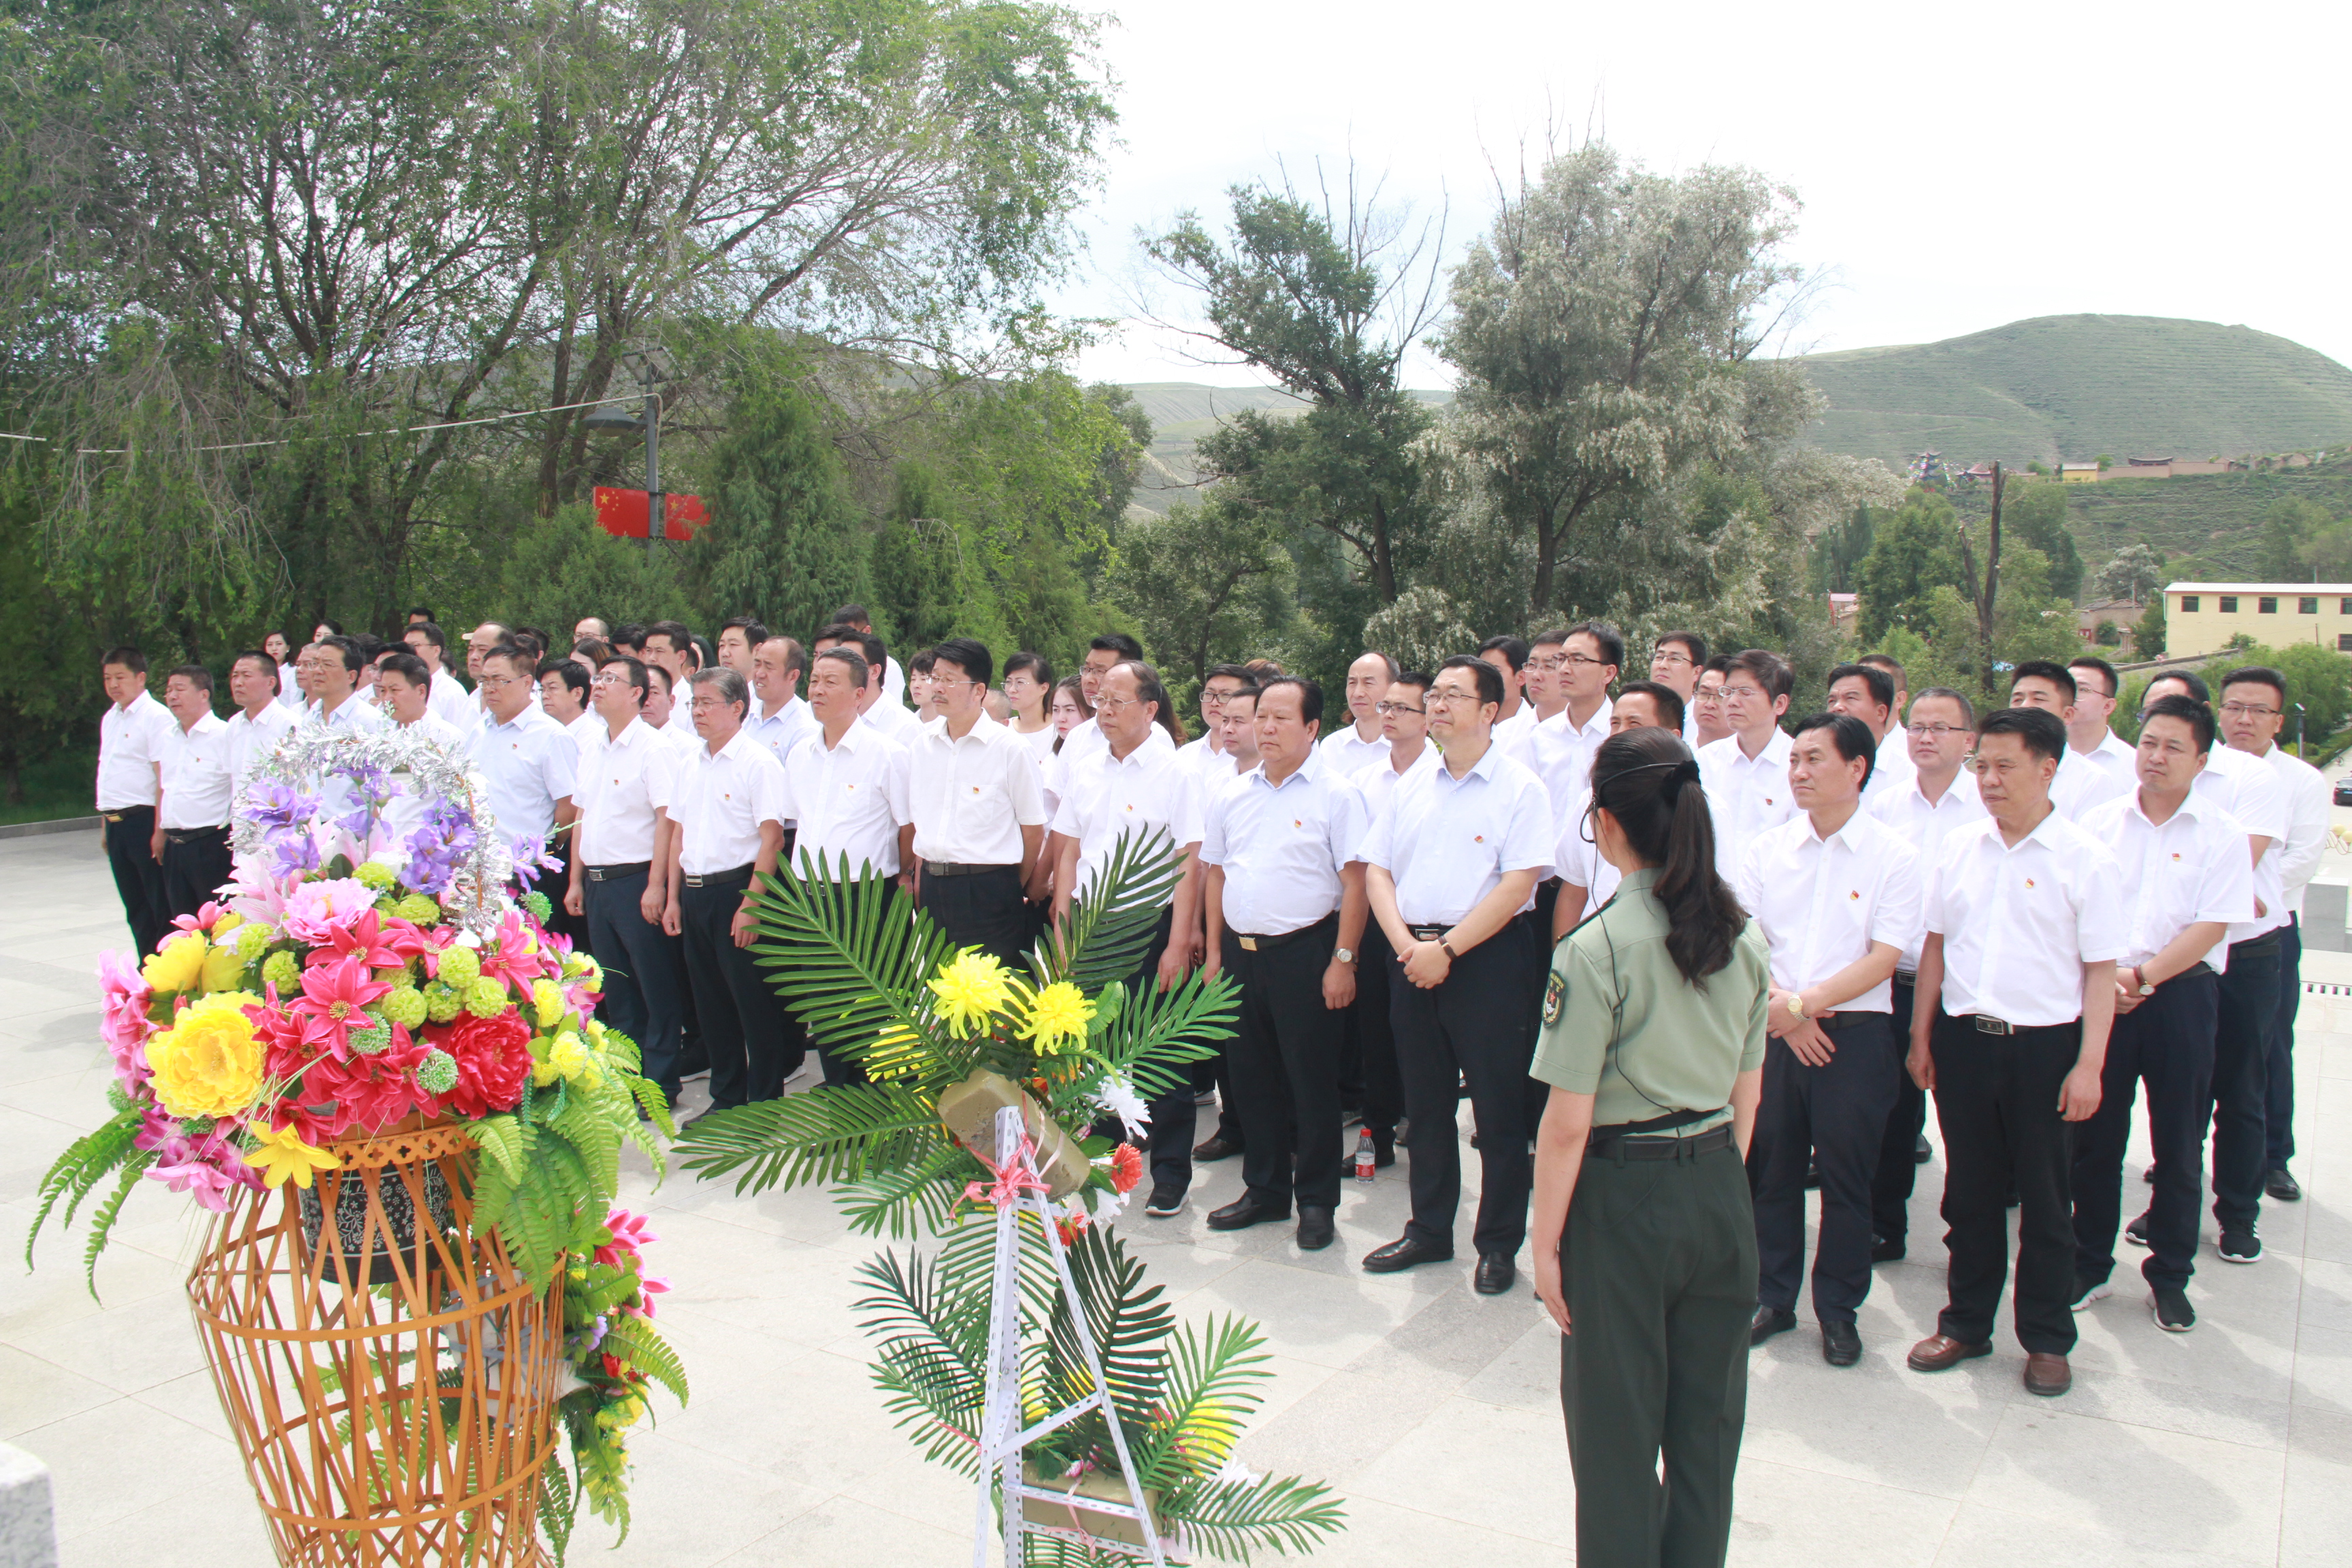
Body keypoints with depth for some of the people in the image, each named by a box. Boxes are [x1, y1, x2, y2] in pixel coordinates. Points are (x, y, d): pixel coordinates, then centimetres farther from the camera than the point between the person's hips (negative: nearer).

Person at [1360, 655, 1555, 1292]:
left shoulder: (1519, 788, -5)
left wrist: (1446, 949, -16)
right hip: (1411, 956, 5)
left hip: (1488, 958, -5)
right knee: (1425, 1103, 14)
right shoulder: (1412, 787, 12)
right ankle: (1429, 1230, 28)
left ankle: (1498, 1245, 16)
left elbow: (1518, 885, -14)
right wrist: (1406, 944, -7)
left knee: (1498, 1108, 2)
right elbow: (1376, 870, 9)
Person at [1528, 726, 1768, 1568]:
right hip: (1721, 1192, 6)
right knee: (1708, 1419, 18)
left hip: (1624, 1196, -6)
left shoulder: (1596, 948, -18)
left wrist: (1546, 1241, -7)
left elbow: (1568, 1123, -16)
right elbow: (1748, 1096, 8)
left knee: (1618, 1424, 10)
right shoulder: (1744, 937, 0)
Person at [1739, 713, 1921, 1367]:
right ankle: (1772, 1298, 24)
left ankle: (1838, 1309, 22)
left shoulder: (1893, 856, -4)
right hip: (1775, 1032, 3)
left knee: (1845, 1178, 6)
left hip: (1855, 1035, -3)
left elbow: (1883, 958, -9)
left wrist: (1805, 1004, -15)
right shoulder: (1767, 849, 6)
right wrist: (1780, 1007, -11)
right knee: (1772, 1171, 9)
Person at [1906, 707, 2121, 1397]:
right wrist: (1921, 1036, 9)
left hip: (2045, 1043, -3)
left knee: (2047, 1201, 9)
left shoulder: (2084, 859, -7)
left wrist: (2089, 1064, -10)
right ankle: (1966, 1322, 28)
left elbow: (2101, 969, -6)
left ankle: (2047, 1339, 24)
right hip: (1964, 1036, 3)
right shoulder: (1960, 846, 4)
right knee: (1970, 1192, 14)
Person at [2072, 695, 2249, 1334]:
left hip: (2180, 995, -1)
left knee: (2178, 1143, 6)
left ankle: (2169, 1275, 19)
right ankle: (2089, 1264, 19)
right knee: (2096, 1134, 7)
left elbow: (2211, 927, -7)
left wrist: (2141, 977, -15)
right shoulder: (2100, 822, 6)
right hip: (2102, 992, 1)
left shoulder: (2221, 835, 0)